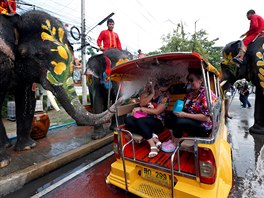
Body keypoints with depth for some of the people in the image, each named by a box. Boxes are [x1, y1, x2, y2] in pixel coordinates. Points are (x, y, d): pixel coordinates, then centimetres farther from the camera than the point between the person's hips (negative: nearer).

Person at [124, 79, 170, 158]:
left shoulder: (165, 97, -7)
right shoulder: (147, 91, 4)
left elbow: (156, 111, -17)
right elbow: (142, 103, -10)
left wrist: (141, 109, -14)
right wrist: (152, 94, -13)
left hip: (157, 122, -5)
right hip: (143, 118, 5)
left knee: (140, 121, -35)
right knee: (128, 120, -24)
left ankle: (153, 146, -26)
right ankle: (153, 137, -26)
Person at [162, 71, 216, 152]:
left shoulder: (206, 94, -20)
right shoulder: (191, 92, 4)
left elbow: (206, 118, -25)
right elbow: (185, 107, 14)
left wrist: (185, 115, -26)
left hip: (204, 126, -8)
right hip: (191, 120, 8)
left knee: (179, 121, -29)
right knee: (169, 116, -4)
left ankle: (175, 144, -5)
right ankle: (173, 140, 3)